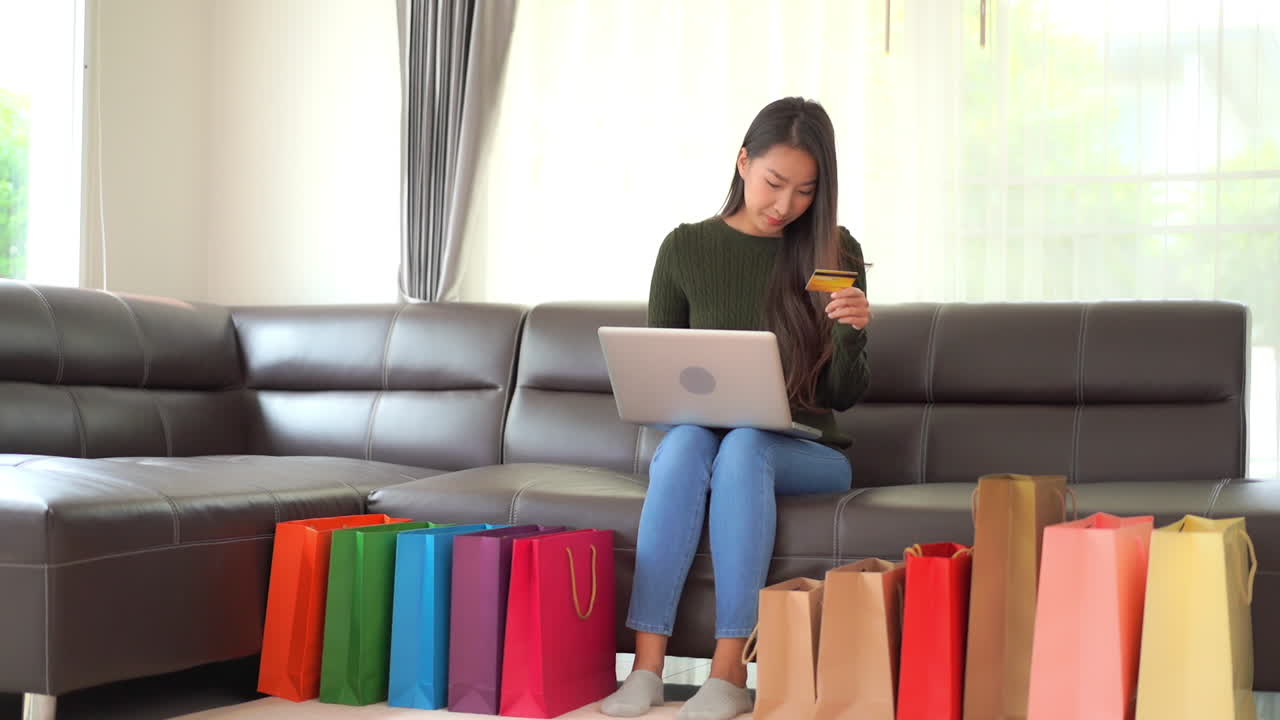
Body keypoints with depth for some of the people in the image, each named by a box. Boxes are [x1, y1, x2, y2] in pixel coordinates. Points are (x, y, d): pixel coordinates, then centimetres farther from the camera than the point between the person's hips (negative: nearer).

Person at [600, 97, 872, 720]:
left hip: (804, 453, -1)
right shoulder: (686, 248, 3)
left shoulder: (834, 253, 1)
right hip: (700, 438, 1)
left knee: (743, 445, -35)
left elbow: (843, 396, 1)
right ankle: (646, 667, -38)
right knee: (686, 439, -34)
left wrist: (853, 332, -18)